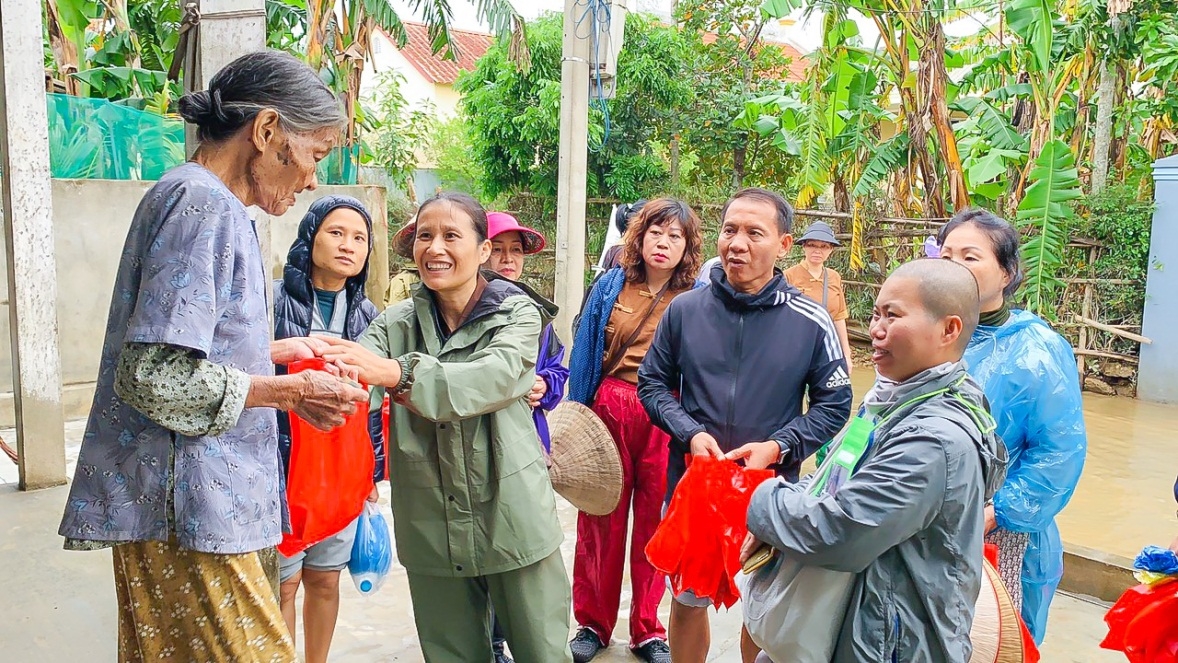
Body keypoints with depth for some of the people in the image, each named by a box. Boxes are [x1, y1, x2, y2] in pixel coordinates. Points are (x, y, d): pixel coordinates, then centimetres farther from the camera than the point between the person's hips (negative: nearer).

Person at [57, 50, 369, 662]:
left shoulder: (192, 198, 15)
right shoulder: (203, 204, -16)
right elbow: (157, 377, -23)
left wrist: (276, 351, 15)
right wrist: (289, 391, -14)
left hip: (184, 501, 10)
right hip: (183, 506, -10)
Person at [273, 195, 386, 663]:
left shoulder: (366, 316, 8)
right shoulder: (275, 301, -8)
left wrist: (372, 470, 14)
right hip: (282, 466, -4)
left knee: (325, 578, 12)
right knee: (284, 582, 4)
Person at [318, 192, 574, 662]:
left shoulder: (517, 314, -4)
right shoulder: (396, 323, 3)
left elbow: (495, 376, -25)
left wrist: (398, 372, -40)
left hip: (512, 520, -2)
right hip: (431, 529, 3)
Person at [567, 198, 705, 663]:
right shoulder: (611, 286, 4)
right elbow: (584, 355, 6)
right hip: (609, 410, 1)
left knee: (656, 523, 8)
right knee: (601, 519, 8)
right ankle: (593, 623, 25)